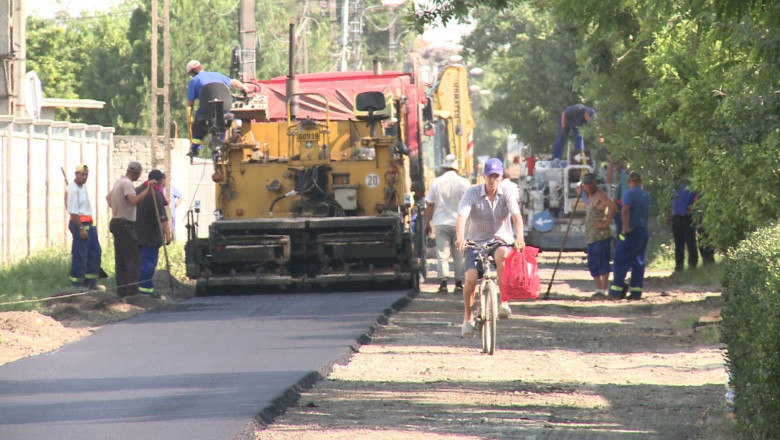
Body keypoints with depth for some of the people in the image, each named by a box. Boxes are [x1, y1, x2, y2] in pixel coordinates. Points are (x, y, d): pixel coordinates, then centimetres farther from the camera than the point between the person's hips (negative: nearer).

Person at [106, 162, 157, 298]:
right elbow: (134, 200, -31)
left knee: (121, 259, 11)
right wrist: (148, 188, -30)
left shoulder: (119, 182, 15)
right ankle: (132, 289, -16)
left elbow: (108, 197, 32)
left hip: (116, 222, 10)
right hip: (125, 224, -10)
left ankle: (121, 289, 13)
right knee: (133, 259, -10)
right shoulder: (127, 183, -15)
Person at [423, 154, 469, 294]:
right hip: (460, 223, 1)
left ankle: (443, 281, -10)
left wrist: (427, 223, 11)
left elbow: (429, 205, 2)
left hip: (441, 223, -1)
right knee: (459, 255, 8)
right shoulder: (463, 183, 0)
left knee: (442, 254, 1)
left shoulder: (436, 182, -1)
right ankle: (459, 283, 8)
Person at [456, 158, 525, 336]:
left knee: (502, 254, -37)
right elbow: (462, 216, -20)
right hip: (476, 242, 0)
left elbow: (516, 216, -19)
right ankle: (468, 316, 6)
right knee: (471, 278, -20)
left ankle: (503, 300, -28)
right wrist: (460, 237, -39)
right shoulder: (472, 193, -6)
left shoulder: (506, 194, -4)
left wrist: (519, 237, -39)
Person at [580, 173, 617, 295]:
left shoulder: (599, 196, -12)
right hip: (591, 237, 10)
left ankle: (604, 289, -9)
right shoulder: (590, 197, 17)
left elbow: (613, 207, -28)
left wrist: (606, 223, -23)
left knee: (602, 263, -9)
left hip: (601, 235, -10)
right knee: (593, 265, 13)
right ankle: (598, 289, 19)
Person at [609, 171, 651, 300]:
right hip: (644, 232, 6)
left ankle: (616, 291, -5)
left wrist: (626, 227, -22)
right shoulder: (647, 196, 11)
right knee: (638, 263, 10)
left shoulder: (629, 193, -10)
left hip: (631, 232, -6)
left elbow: (625, 210, -25)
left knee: (621, 262, -1)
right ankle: (636, 292, 8)